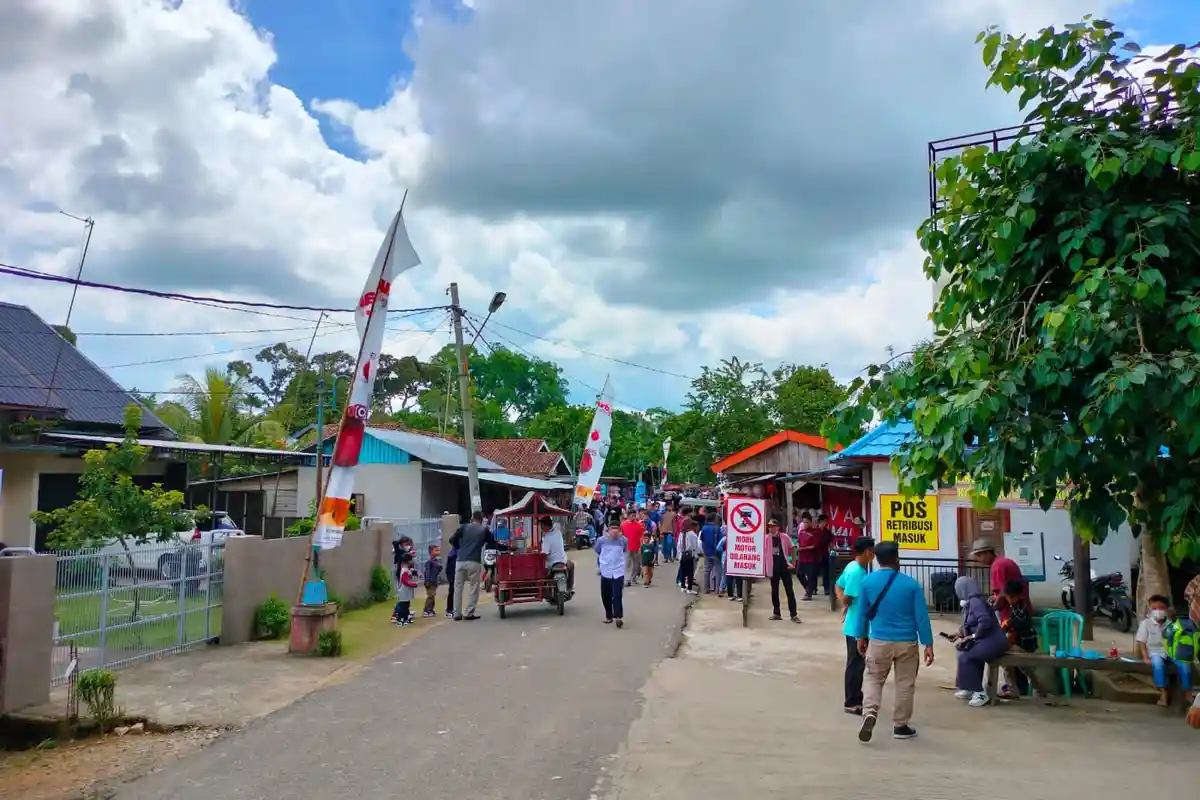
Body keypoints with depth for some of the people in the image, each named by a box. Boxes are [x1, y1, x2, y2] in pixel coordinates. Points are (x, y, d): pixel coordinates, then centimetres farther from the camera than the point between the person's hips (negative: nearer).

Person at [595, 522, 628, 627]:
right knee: (605, 596, 9)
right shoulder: (601, 540, -7)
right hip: (605, 572, 2)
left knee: (617, 596, -12)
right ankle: (609, 616, 24)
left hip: (618, 572, -1)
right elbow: (598, 553, 10)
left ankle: (618, 617, -12)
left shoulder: (623, 540, -5)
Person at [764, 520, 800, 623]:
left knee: (790, 591, 0)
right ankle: (776, 613, 18)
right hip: (773, 568, 1)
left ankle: (793, 614, 3)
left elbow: (792, 549, 7)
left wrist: (793, 563, 4)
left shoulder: (785, 537, -4)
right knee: (774, 591, 8)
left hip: (785, 567, -1)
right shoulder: (766, 538, -4)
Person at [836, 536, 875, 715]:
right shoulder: (857, 572, -24)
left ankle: (857, 698, 30)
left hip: (857, 625, 10)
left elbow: (838, 586, 16)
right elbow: (847, 598, -27)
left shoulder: (852, 566, 6)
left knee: (858, 663, 19)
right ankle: (851, 703, 9)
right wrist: (846, 605, -5)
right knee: (856, 664, 0)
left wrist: (846, 604, 4)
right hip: (857, 626, -10)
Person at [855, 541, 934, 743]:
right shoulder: (911, 584, -8)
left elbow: (863, 613, 4)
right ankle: (900, 726, 21)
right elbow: (922, 616, -7)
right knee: (905, 683, 13)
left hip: (879, 641, 1)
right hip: (907, 642, -1)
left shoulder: (867, 582, -4)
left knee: (873, 679, 13)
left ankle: (869, 713, -10)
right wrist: (928, 645, 0)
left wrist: (862, 637, 17)